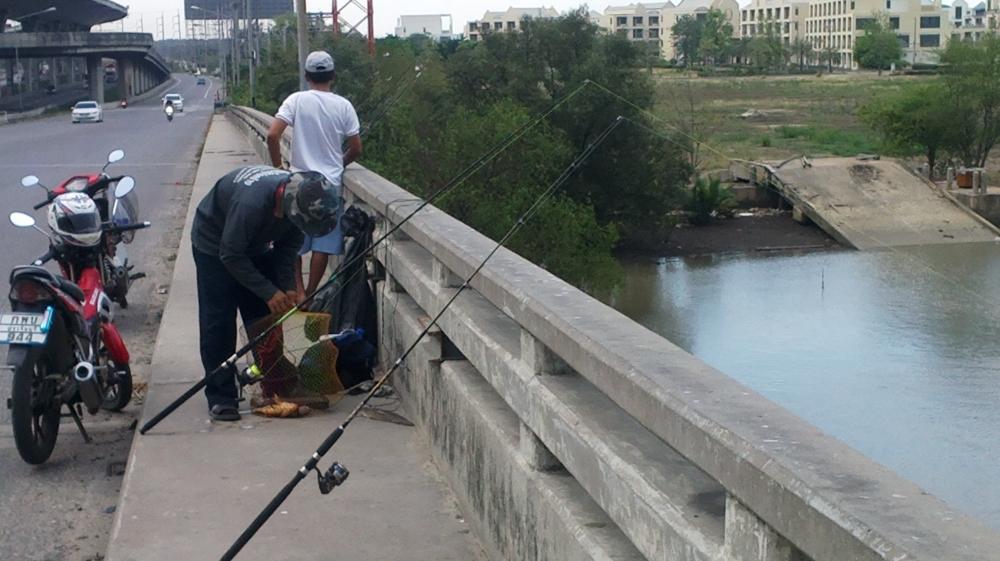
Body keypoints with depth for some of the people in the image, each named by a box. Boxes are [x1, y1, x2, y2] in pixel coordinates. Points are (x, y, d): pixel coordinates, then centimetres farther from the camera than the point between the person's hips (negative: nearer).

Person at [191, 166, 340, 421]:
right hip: (215, 245, -6)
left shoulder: (299, 199, -22)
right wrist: (269, 292, -31)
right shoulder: (251, 202, -43)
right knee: (218, 322, -10)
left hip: (255, 245, 6)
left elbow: (289, 247, -6)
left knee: (266, 318, 4)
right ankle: (220, 396, -5)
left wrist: (287, 287, -18)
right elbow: (231, 255, -33)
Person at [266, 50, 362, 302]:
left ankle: (298, 292, 6)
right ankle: (310, 294, 10)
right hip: (331, 184, 0)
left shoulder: (296, 100, -5)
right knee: (323, 244, 7)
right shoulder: (343, 106, -1)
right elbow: (356, 149, 2)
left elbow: (272, 135, -13)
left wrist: (278, 167, 1)